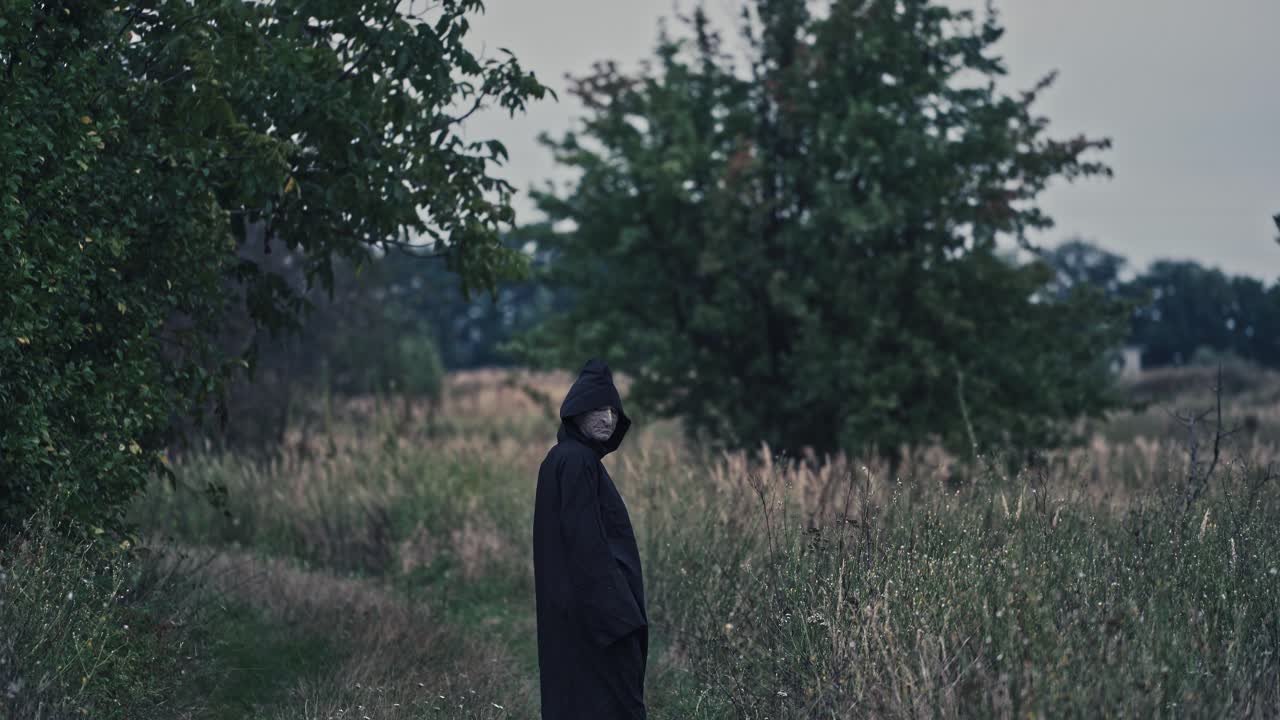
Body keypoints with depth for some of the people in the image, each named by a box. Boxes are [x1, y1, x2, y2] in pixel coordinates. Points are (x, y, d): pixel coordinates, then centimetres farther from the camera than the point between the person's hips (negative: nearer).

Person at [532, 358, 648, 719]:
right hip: (595, 605, -10)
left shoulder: (567, 458, 15)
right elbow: (586, 542, -21)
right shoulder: (577, 461, -15)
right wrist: (616, 613, -22)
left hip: (578, 607, 10)